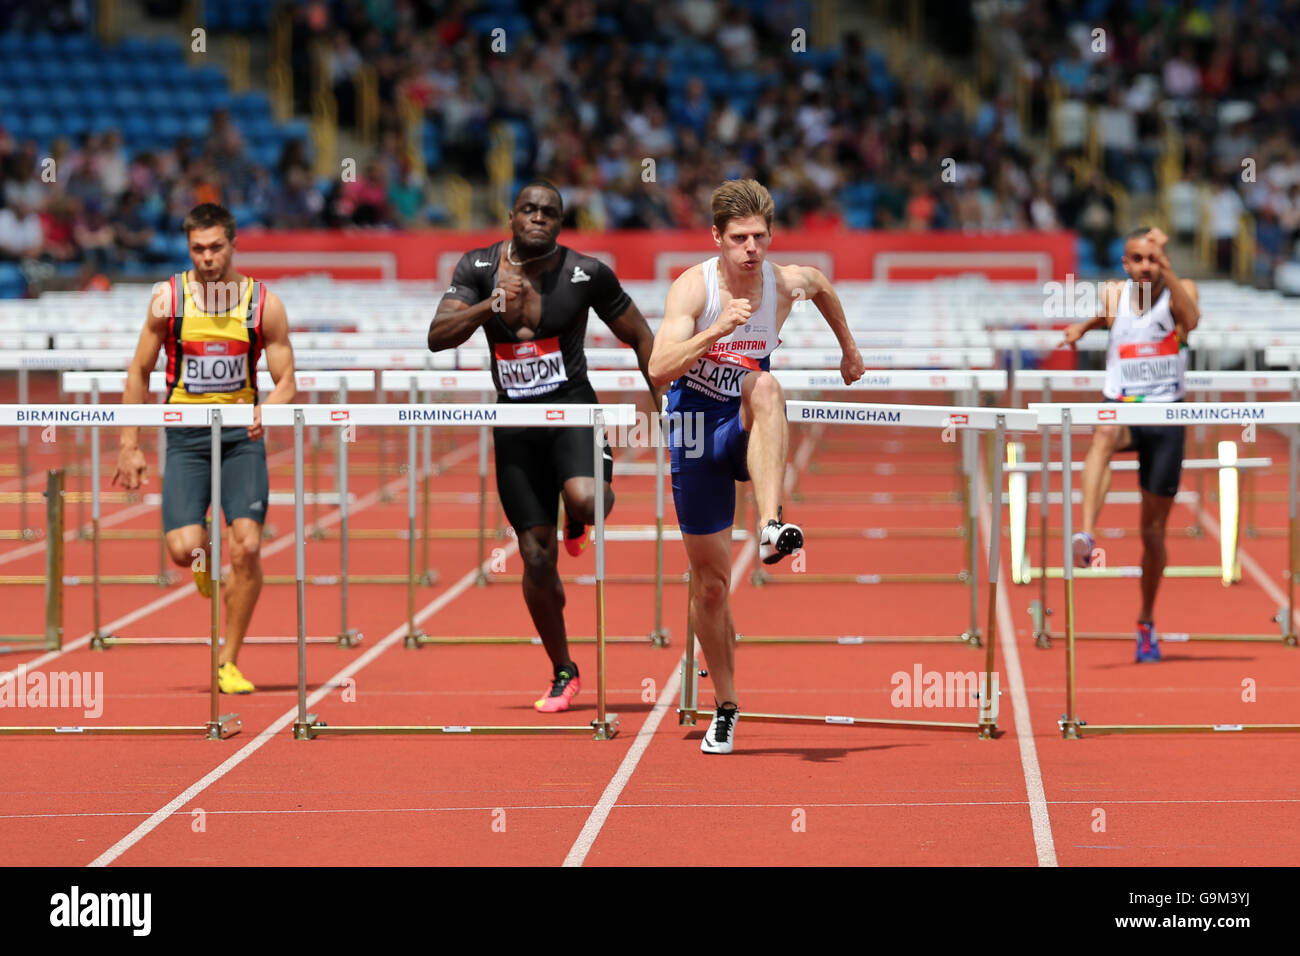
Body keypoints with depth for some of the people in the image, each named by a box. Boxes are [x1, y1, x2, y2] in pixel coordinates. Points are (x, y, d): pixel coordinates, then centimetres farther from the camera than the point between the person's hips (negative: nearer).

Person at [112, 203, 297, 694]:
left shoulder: (263, 303, -2)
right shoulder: (168, 298, -1)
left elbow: (286, 381, 1)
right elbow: (139, 372, 7)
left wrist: (267, 411, -21)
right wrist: (130, 446, 4)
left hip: (242, 434, 0)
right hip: (185, 435, 0)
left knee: (247, 547, -13)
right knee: (183, 549, -15)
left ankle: (229, 663, 3)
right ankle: (206, 558, 26)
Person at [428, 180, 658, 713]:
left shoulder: (586, 274, -8)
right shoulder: (479, 267, -3)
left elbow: (639, 336, 3)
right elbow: (437, 338, -13)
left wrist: (664, 403, -1)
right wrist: (490, 305, -28)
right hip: (515, 423, 2)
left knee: (584, 500, -34)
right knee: (537, 556, 2)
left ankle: (582, 516, 7)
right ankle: (563, 674, 20)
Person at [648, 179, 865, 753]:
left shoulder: (786, 283, -8)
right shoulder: (693, 287, -18)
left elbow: (822, 284, 19)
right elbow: (659, 370, -31)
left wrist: (849, 349, 28)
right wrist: (719, 329, -42)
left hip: (748, 430, 1)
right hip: (695, 429, -1)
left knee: (764, 385, -37)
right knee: (711, 580, 3)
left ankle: (771, 525, -48)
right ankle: (725, 706, 21)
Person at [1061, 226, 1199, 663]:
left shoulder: (1180, 290, -5)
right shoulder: (1112, 294, 2)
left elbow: (1190, 320, -29)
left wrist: (1165, 266, -38)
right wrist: (1084, 326, 4)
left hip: (1165, 417, 0)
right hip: (1119, 407, 0)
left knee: (1153, 530, 7)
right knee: (1105, 434, -40)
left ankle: (1147, 623, 28)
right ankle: (1086, 536, -54)